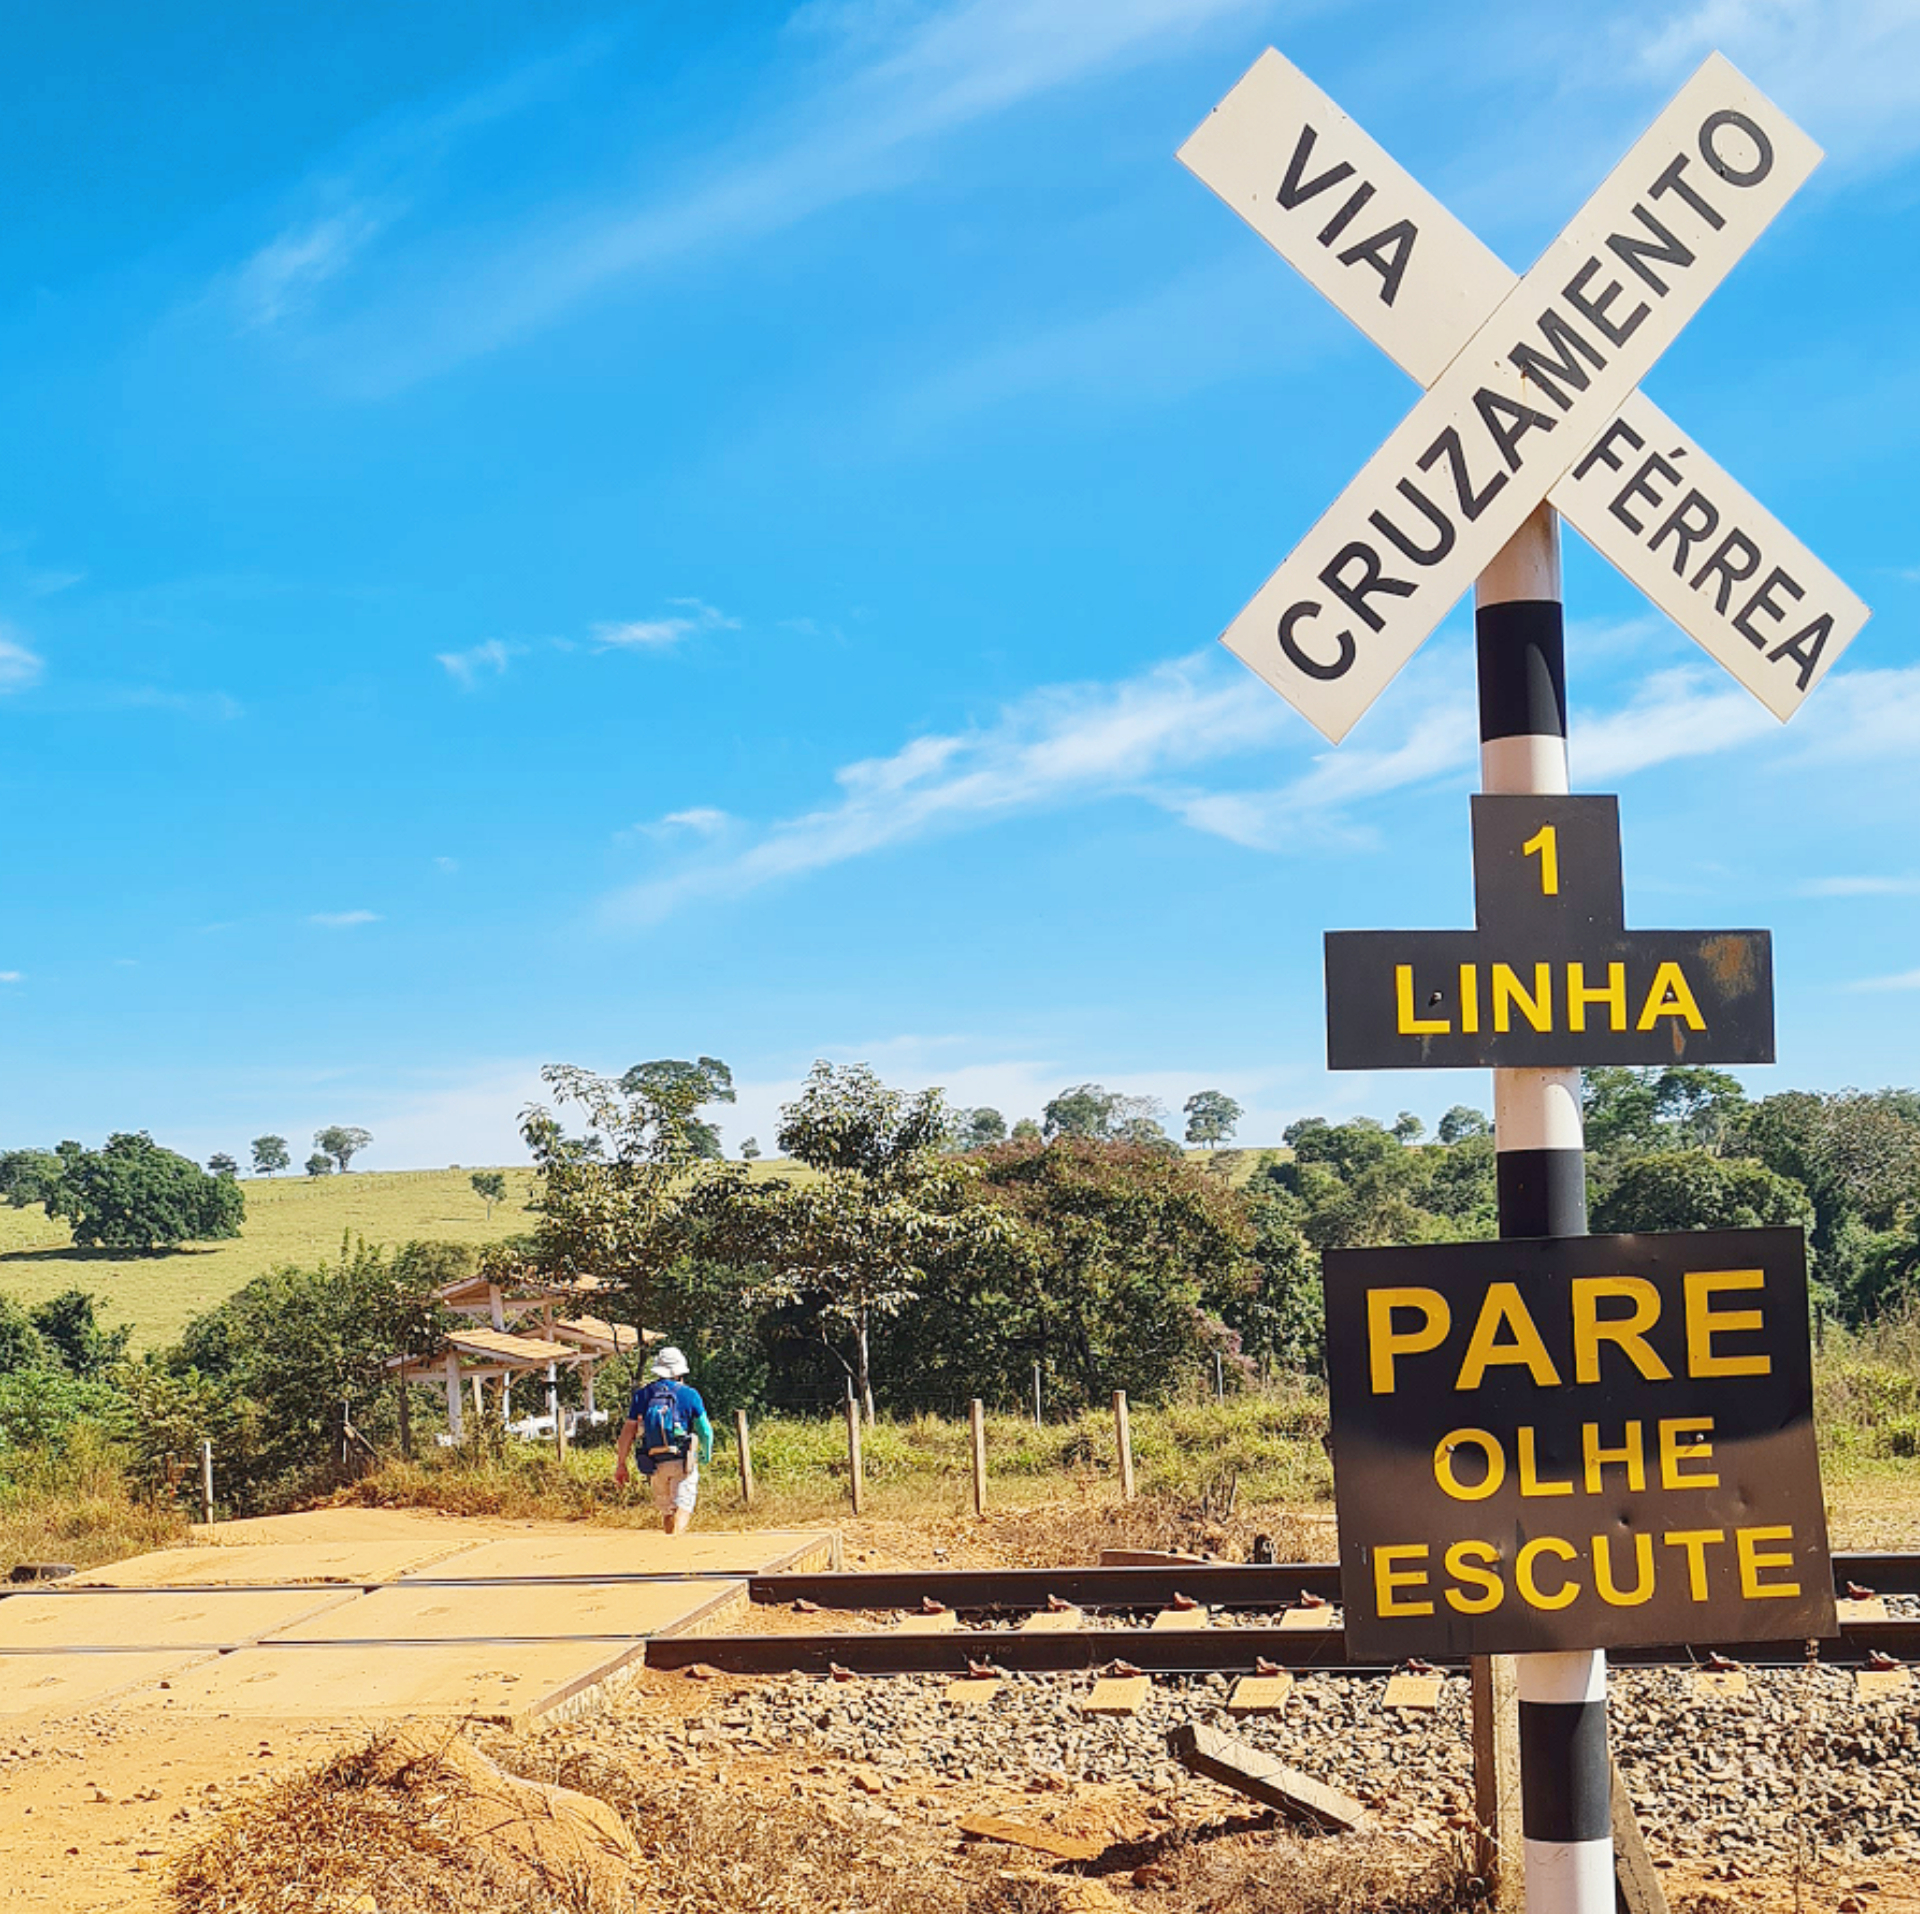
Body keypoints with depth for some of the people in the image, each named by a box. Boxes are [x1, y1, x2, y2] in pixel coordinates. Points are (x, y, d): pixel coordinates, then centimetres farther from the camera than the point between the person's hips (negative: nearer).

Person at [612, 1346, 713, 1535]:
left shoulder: (642, 1394, 5)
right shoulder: (689, 1395, -2)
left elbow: (628, 1430, 3)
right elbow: (705, 1430, 3)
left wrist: (621, 1464, 7)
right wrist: (707, 1455, 21)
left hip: (655, 1464, 3)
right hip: (682, 1461, -3)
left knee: (667, 1511, 16)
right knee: (682, 1507, -7)